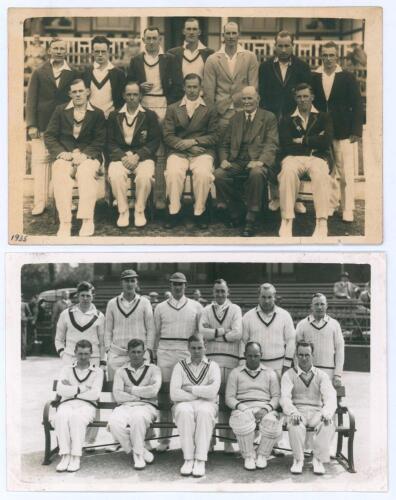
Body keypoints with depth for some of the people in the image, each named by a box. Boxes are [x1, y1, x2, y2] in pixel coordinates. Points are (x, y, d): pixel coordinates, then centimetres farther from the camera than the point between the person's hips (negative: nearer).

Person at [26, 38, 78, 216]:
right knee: (40, 160, -2)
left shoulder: (72, 74, 8)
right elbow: (31, 100, 2)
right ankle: (40, 201, 1)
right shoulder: (39, 72, 6)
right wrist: (31, 125, -6)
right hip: (41, 124, 0)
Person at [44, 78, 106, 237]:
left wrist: (84, 154, -14)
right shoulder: (60, 110, 16)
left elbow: (99, 141, 3)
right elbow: (49, 136, 9)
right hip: (64, 156, 1)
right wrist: (61, 152, -9)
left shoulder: (97, 114, 12)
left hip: (88, 156, -1)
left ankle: (88, 221, -33)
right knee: (60, 175, -31)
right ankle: (64, 223, -34)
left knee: (86, 173, -35)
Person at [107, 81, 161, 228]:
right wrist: (123, 156, -12)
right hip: (120, 155, 1)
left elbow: (155, 141, 1)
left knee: (145, 176, -33)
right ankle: (123, 211, -15)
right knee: (115, 175, -32)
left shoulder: (150, 115, 10)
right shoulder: (114, 116, 14)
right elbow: (110, 142, 7)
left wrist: (137, 156, -13)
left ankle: (140, 211, -12)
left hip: (143, 156, -1)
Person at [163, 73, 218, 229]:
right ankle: (174, 212, -19)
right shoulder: (172, 109, 16)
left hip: (202, 151, 0)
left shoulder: (210, 110, 15)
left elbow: (214, 137, 6)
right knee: (173, 172, -31)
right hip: (178, 151, 1)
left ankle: (199, 213, -17)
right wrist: (185, 145, -10)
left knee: (203, 174, -32)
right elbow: (168, 136, 6)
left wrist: (194, 141, -8)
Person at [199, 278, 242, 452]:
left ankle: (227, 440, 4)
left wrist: (214, 333, -2)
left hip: (231, 359, -1)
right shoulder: (206, 310, 14)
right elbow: (202, 331, -3)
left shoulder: (235, 309, 11)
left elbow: (237, 334, -3)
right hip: (211, 358, 1)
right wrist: (224, 331, -8)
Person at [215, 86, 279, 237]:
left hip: (256, 163, -4)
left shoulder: (269, 118, 9)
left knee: (257, 173, -38)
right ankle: (236, 212, -3)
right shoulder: (235, 118, 22)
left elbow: (271, 144, -3)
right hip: (236, 162, 4)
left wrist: (260, 161, -22)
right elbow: (224, 144, 18)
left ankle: (250, 220, -25)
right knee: (218, 175, -26)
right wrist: (224, 159, -5)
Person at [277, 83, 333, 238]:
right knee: (288, 171, -36)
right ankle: (287, 222, -37)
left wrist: (302, 141, 3)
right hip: (293, 157, 0)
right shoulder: (287, 121, 18)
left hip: (317, 157, 0)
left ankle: (321, 223, -38)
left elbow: (326, 142, 1)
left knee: (320, 173, -37)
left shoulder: (323, 118, 19)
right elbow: (285, 147, 2)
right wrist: (313, 142, 1)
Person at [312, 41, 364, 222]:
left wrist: (356, 131, -7)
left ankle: (347, 210, 3)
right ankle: (329, 206, 16)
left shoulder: (348, 77, 1)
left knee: (346, 174, -2)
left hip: (344, 133, -2)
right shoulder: (313, 77, 5)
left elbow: (357, 105, 0)